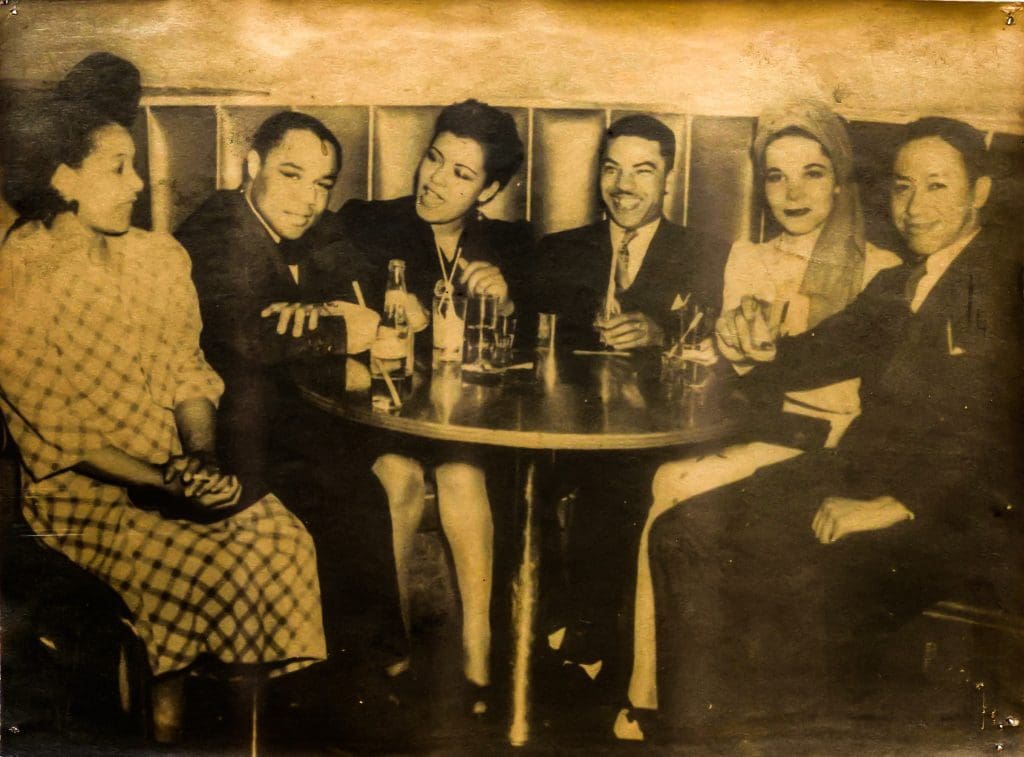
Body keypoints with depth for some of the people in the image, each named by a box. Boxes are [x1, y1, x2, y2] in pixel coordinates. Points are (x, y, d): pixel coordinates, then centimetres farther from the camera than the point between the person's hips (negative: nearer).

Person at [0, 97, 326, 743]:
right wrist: (161, 484, -20)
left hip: (177, 469, 5)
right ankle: (170, 720, -3)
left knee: (282, 538, -17)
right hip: (80, 489, -5)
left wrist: (203, 455, -11)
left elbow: (188, 372, 7)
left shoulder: (159, 258, 7)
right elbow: (56, 429, -13)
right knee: (199, 565, -27)